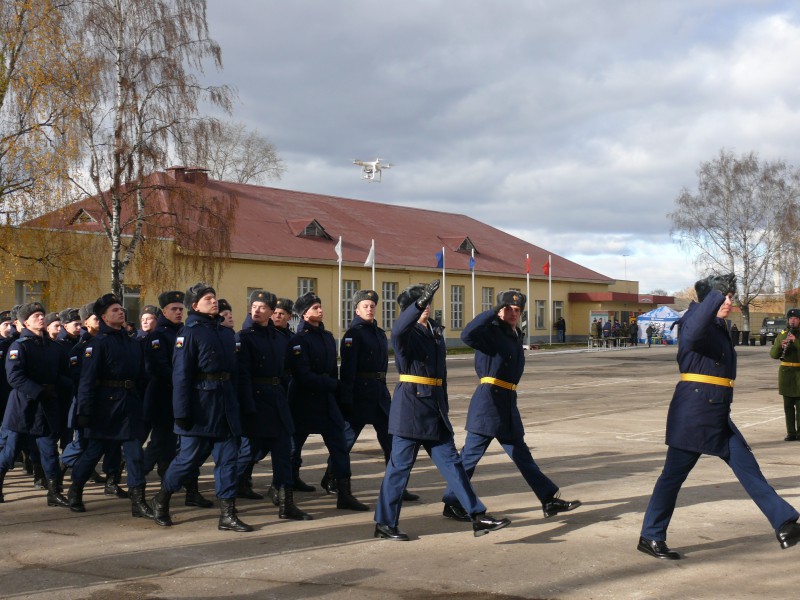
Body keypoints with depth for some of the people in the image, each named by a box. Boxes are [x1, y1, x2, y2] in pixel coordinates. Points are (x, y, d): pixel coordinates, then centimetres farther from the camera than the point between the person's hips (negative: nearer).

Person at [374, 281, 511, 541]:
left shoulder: (435, 331, 15)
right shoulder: (408, 333, -7)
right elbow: (398, 329, -34)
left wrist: (443, 407, 20)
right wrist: (421, 301, -44)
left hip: (434, 407, 7)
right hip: (410, 405, -7)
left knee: (451, 461, 7)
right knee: (400, 464, -1)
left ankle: (478, 517, 7)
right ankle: (384, 523, 9)